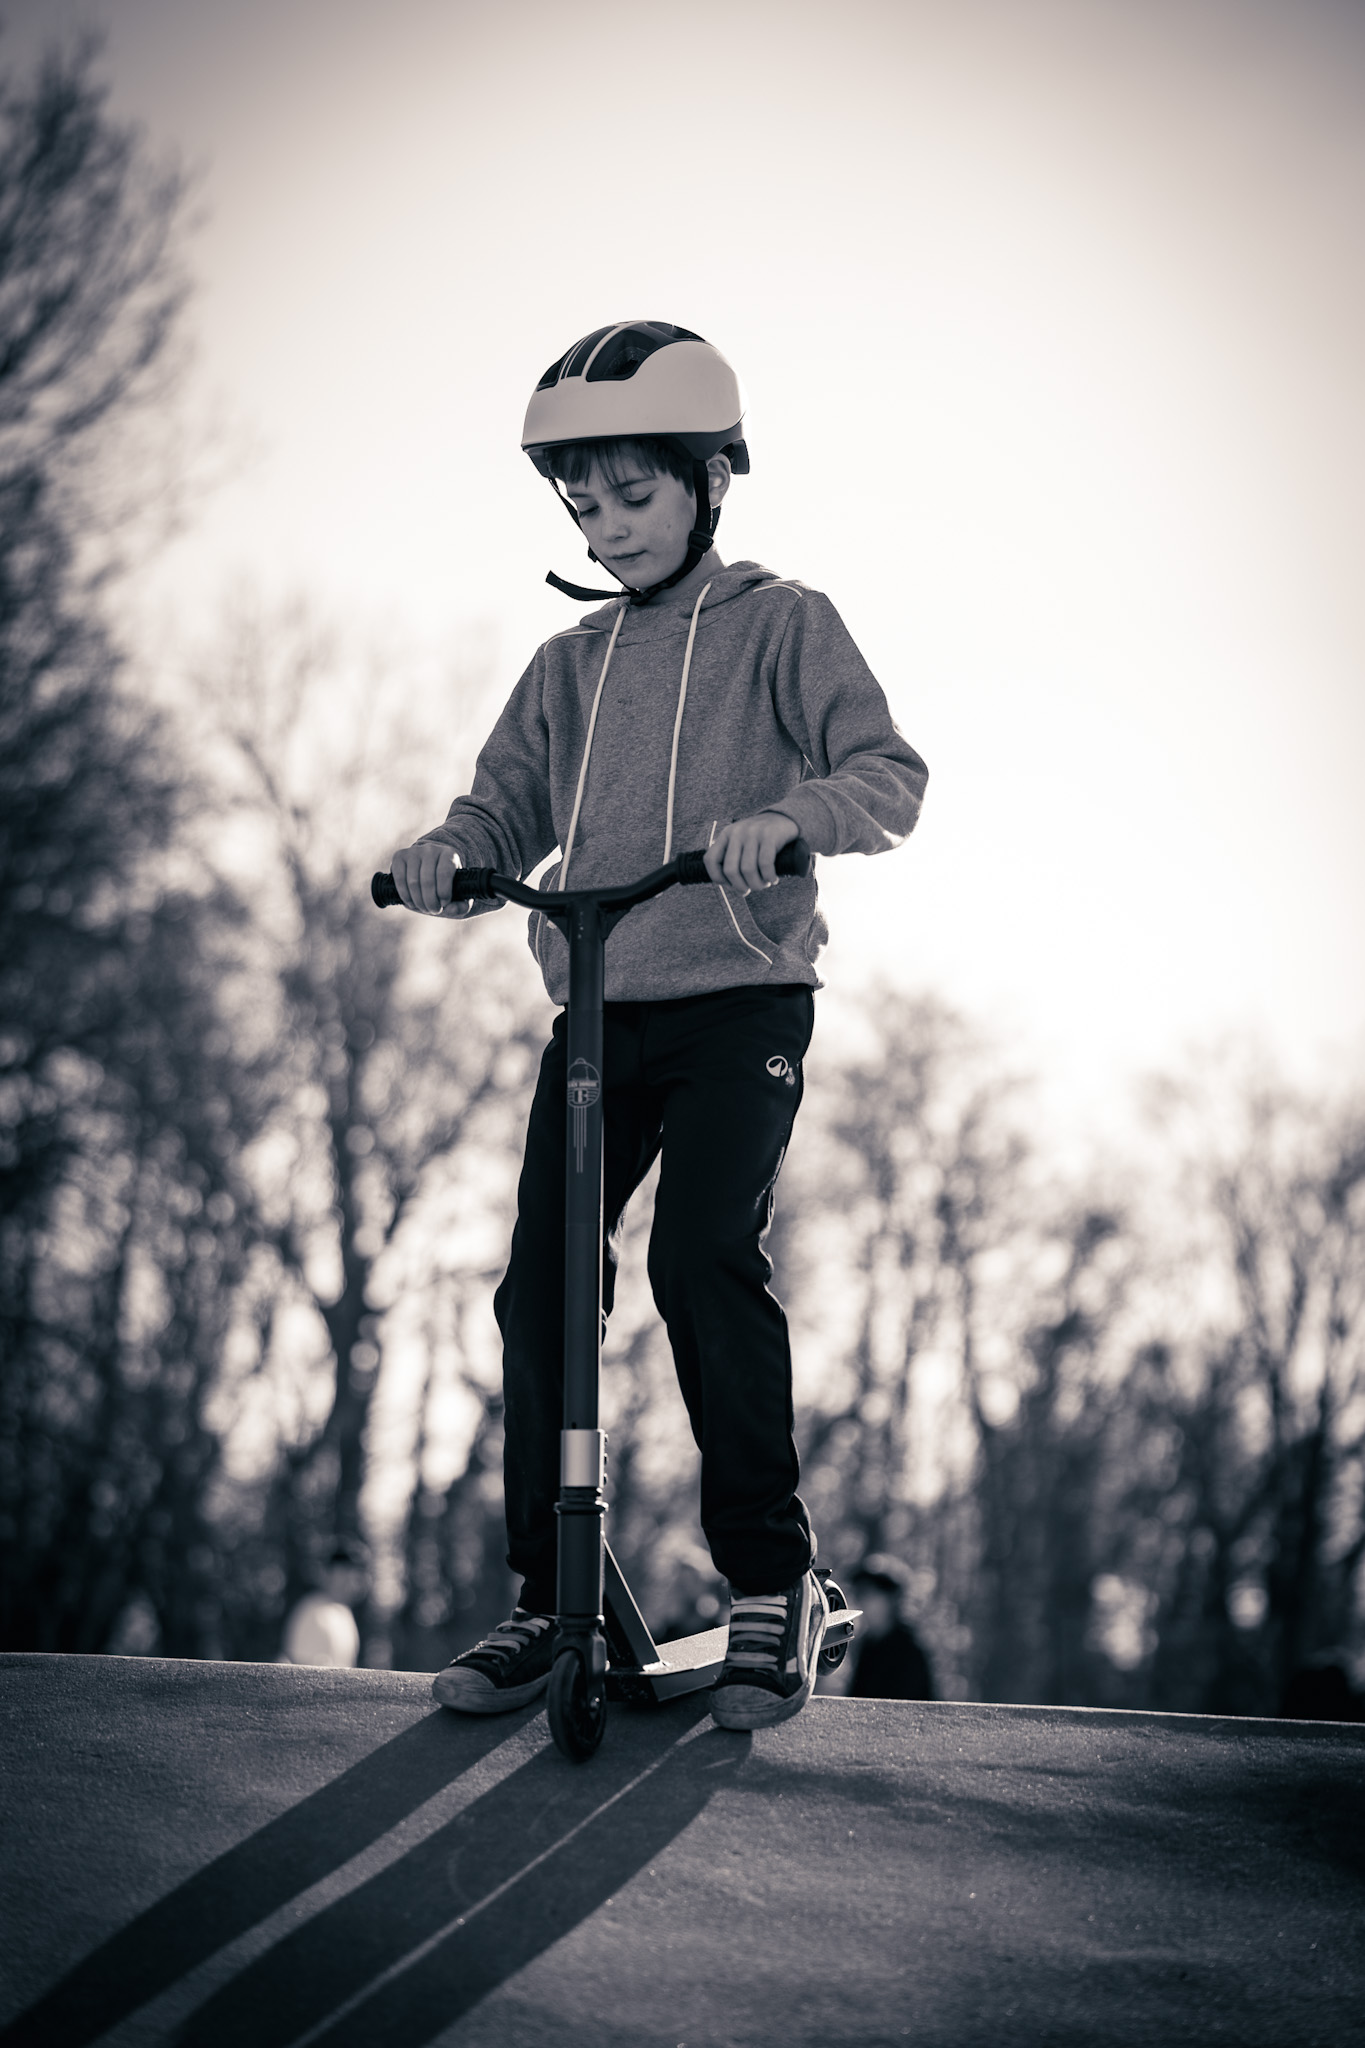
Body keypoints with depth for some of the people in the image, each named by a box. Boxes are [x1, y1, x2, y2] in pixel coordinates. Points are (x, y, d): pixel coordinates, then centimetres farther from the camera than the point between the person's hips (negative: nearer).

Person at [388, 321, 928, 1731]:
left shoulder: (780, 625, 4)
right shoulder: (568, 666, 18)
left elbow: (888, 772, -7)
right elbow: (506, 813, 14)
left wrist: (787, 816, -29)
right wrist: (446, 856, -10)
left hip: (741, 997, -5)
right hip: (597, 1011, 5)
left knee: (703, 1253, -22)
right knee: (539, 1282, -4)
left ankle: (771, 1578, -11)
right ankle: (548, 1596, 7)